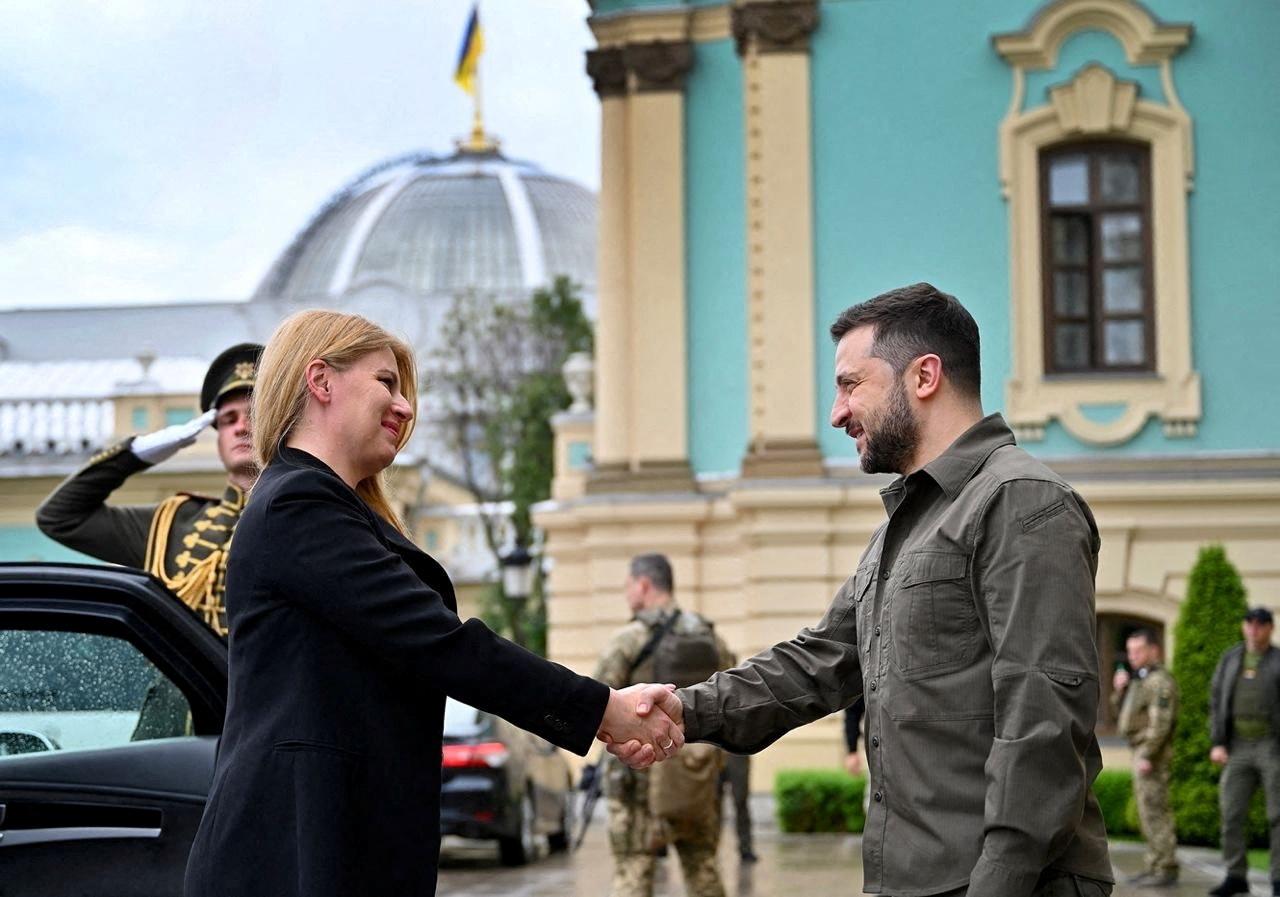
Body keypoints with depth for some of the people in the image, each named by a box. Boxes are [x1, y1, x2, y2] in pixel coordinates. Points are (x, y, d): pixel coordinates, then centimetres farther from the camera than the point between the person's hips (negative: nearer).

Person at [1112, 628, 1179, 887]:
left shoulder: (1160, 682, -14)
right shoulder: (1141, 680, 18)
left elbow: (1161, 722, -22)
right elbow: (1124, 711, 23)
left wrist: (1147, 756, -26)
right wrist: (1120, 690, 5)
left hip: (1152, 754, -10)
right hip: (1141, 752, 10)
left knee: (1154, 811, -10)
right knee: (1149, 811, 11)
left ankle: (1166, 869, -8)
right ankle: (1155, 866, 15)